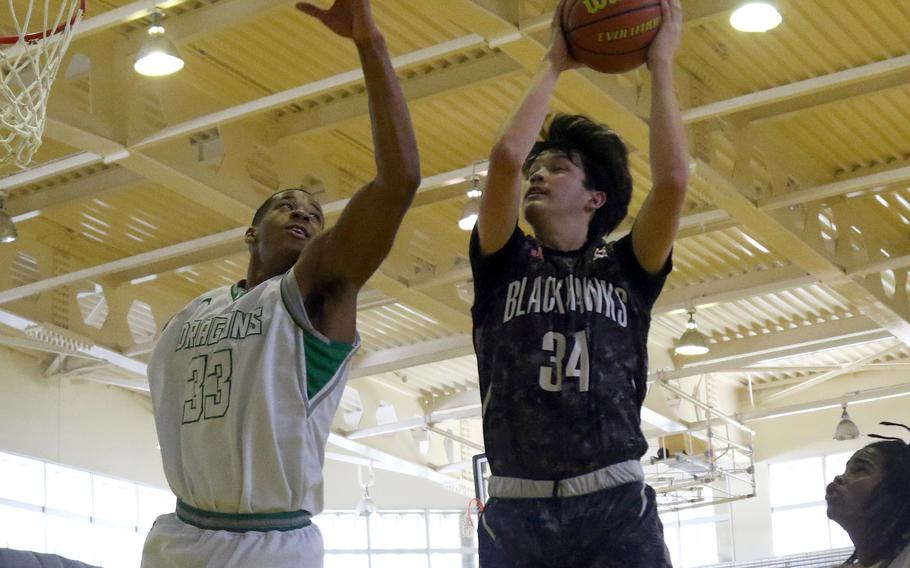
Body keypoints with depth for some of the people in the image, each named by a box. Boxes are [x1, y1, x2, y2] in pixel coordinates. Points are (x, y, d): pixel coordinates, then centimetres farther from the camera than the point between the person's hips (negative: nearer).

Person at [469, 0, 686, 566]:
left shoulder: (625, 270, 12)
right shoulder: (504, 266, 13)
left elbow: (673, 179, -3)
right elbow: (507, 157, -2)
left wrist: (661, 65, 5)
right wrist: (554, 64, 9)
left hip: (616, 507, -1)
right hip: (516, 511, 1)